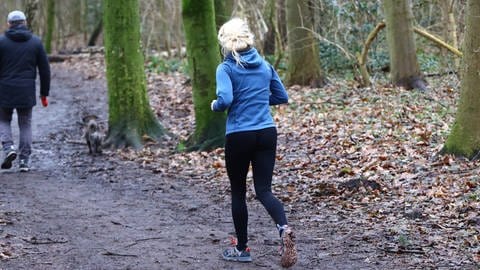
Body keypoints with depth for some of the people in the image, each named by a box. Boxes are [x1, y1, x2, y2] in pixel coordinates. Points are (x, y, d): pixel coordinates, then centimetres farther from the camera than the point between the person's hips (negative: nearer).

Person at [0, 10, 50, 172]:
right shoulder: (36, 42, 4)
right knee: (25, 124, 11)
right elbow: (44, 69, 5)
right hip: (27, 92, 1)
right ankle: (24, 161, 6)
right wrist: (44, 93, 11)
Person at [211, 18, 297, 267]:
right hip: (267, 133, 4)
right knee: (263, 190, 3)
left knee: (238, 191, 13)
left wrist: (214, 106, -1)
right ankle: (284, 228, -27)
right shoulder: (264, 66, 8)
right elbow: (282, 97, 16)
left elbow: (225, 100, -22)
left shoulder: (226, 69, -8)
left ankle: (242, 248, 22)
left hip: (239, 136, -4)